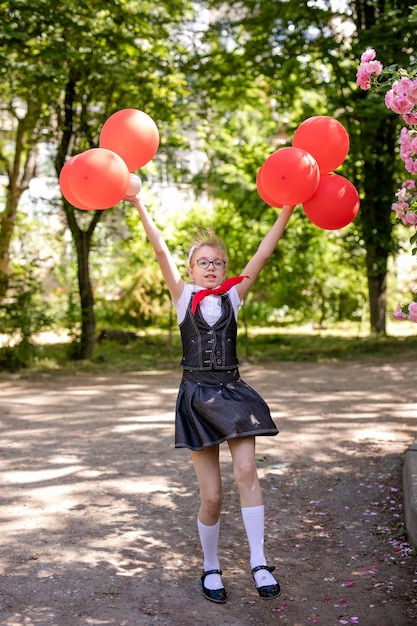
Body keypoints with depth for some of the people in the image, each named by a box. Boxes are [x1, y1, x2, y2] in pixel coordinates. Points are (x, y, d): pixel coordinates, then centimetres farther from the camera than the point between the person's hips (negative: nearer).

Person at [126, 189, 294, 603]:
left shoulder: (232, 296, 8)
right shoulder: (184, 297, 4)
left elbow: (263, 254, 1)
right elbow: (161, 251, -4)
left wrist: (287, 210, -4)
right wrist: (139, 206, -11)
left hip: (232, 392, 1)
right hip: (197, 396, -1)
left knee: (246, 472, -16)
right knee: (211, 496, 0)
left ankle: (258, 562, -8)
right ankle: (210, 567, 20)